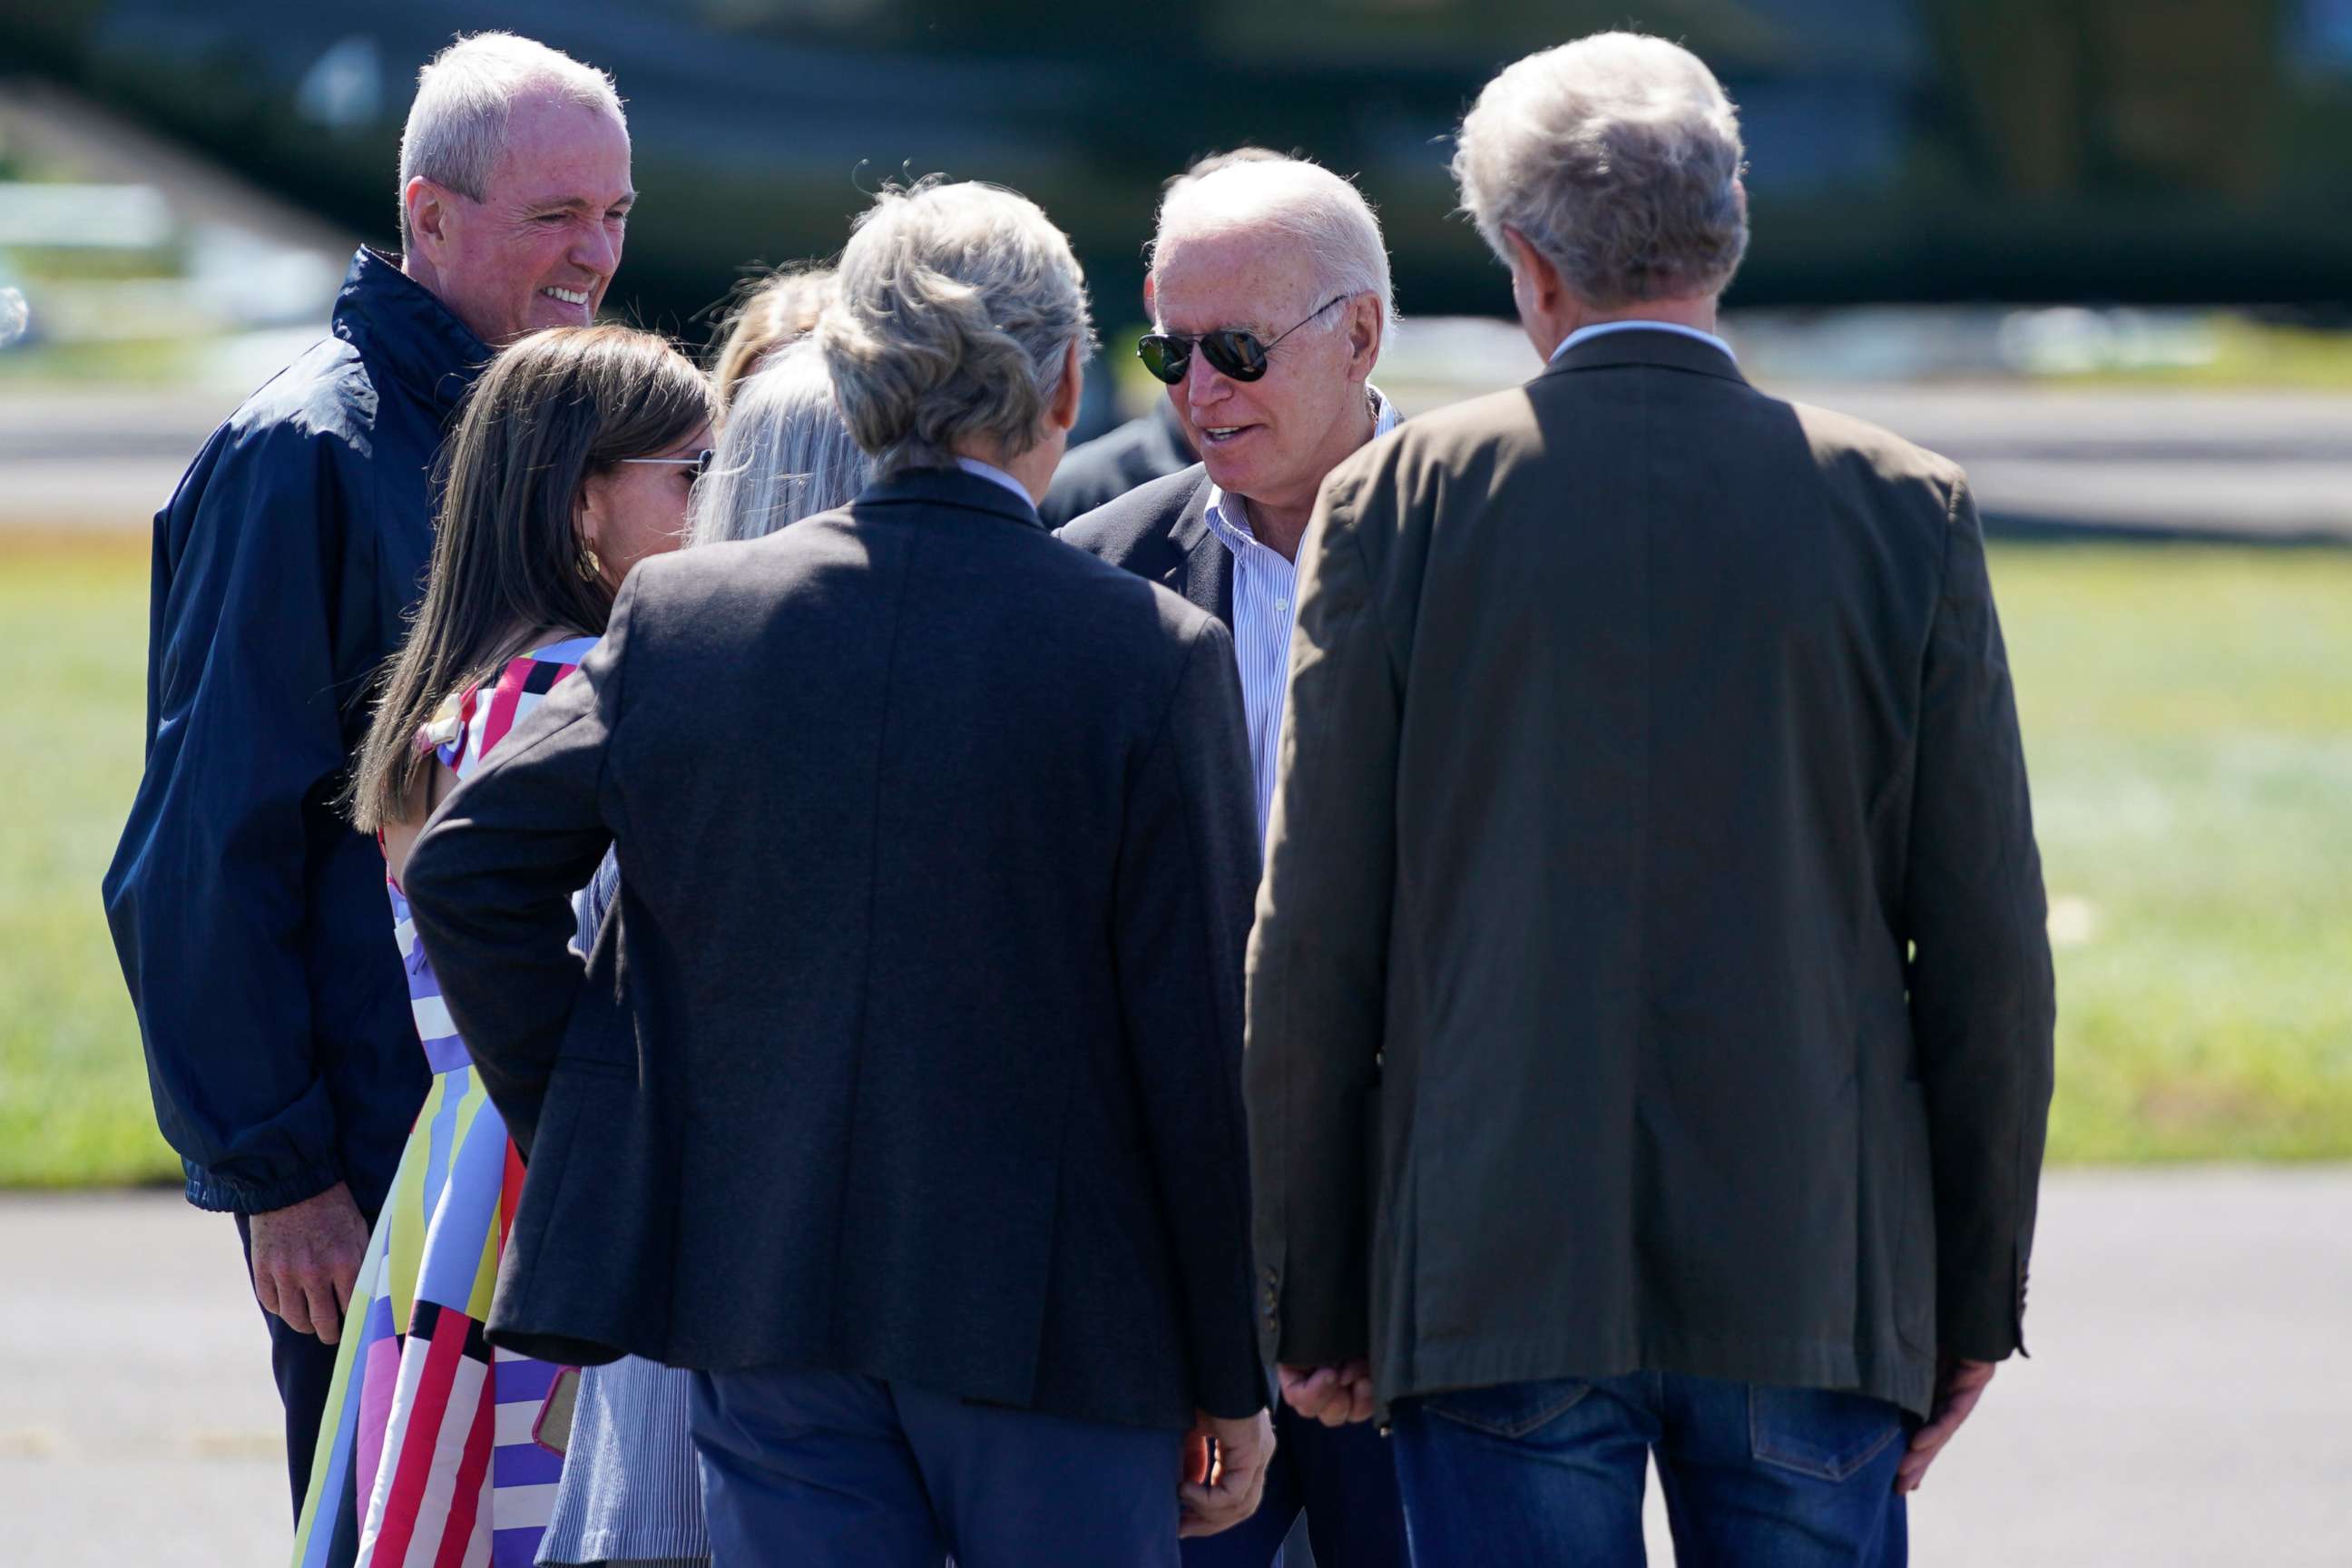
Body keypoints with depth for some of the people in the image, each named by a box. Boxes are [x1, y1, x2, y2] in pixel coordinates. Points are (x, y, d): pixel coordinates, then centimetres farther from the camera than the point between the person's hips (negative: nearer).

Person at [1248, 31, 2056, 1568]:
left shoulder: (1400, 504, -1)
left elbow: (1313, 940, 0)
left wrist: (1313, 1305, 7)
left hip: (1499, 1280, -1)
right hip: (1815, 1282, 1)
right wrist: (1975, 1297, 11)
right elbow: (1990, 946, 2)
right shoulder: (1908, 514, 1)